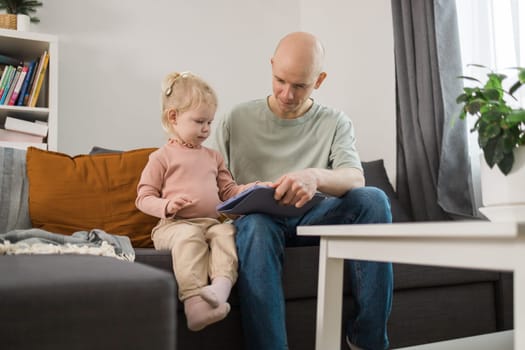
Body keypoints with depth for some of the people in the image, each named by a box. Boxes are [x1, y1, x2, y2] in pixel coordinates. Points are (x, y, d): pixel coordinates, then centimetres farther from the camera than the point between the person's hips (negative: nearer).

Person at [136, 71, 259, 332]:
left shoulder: (213, 157, 24)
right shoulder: (162, 157, 8)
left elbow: (228, 190, 21)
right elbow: (143, 198, 4)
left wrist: (249, 189, 0)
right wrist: (166, 207, -17)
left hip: (211, 222, 4)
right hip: (174, 224, -4)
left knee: (227, 231, -29)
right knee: (189, 237, -37)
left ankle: (222, 284, -44)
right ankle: (193, 300, -44)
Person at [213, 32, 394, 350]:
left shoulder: (335, 123, 8)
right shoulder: (238, 119, 7)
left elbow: (355, 180, -10)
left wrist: (316, 176, -34)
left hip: (313, 218, 2)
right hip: (259, 219, -1)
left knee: (373, 199, -25)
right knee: (255, 224, -37)